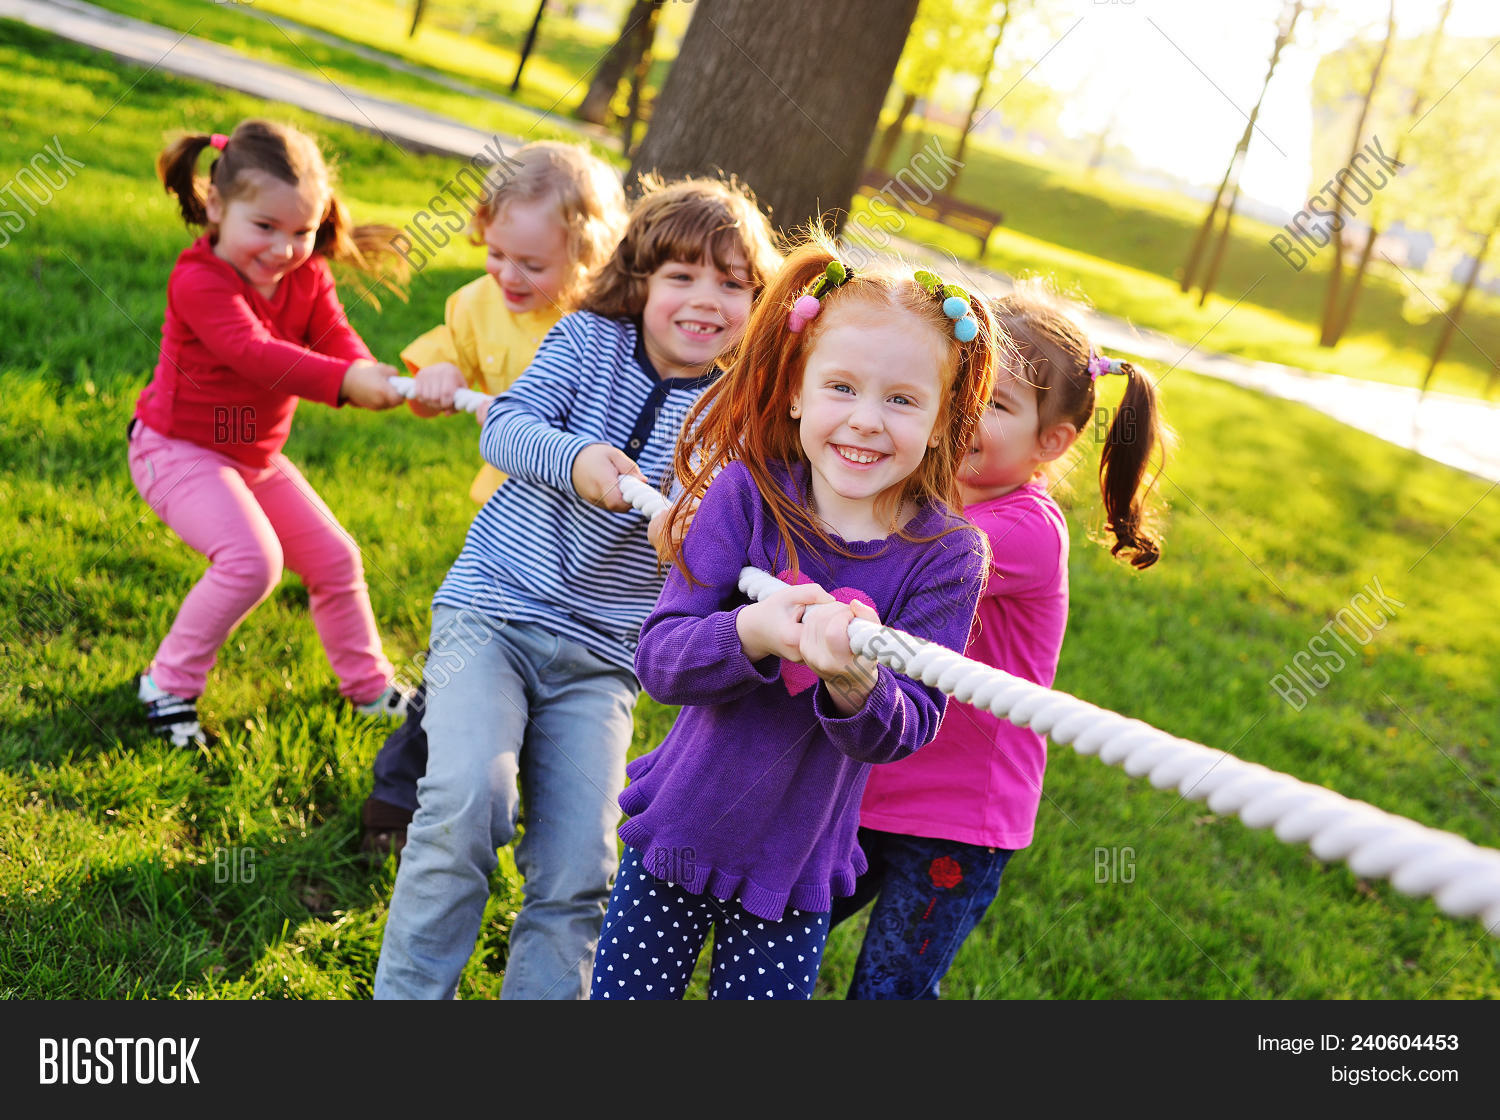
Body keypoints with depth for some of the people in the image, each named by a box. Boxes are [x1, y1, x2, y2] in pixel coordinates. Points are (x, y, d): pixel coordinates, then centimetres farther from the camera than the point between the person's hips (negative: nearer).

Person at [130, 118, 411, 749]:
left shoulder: (308, 278, -5)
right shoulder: (198, 280, -27)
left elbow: (335, 338, -17)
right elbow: (255, 352, -41)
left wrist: (374, 377, -42)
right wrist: (345, 380, -54)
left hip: (256, 454, 8)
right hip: (179, 450, -8)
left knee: (333, 558, 11)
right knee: (251, 559, -27)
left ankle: (369, 686, 32)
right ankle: (168, 684, -6)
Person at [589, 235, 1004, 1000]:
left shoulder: (944, 555, -13)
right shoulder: (746, 494, -14)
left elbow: (907, 729, -18)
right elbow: (658, 658, -18)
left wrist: (855, 684, -40)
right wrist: (750, 634, -39)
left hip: (796, 867, 0)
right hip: (679, 831, 1)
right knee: (623, 992, 14)